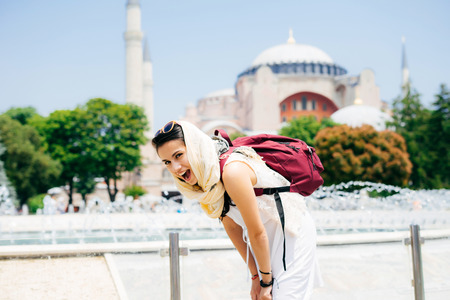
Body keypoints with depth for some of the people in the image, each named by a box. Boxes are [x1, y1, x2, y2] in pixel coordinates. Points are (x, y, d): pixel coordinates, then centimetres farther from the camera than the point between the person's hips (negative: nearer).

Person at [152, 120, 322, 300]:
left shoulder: (232, 172, -32)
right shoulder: (204, 178, -6)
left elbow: (257, 233, -23)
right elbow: (231, 225, 2)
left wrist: (266, 281, -11)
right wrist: (255, 277, 4)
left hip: (292, 237, -7)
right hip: (268, 240, 7)